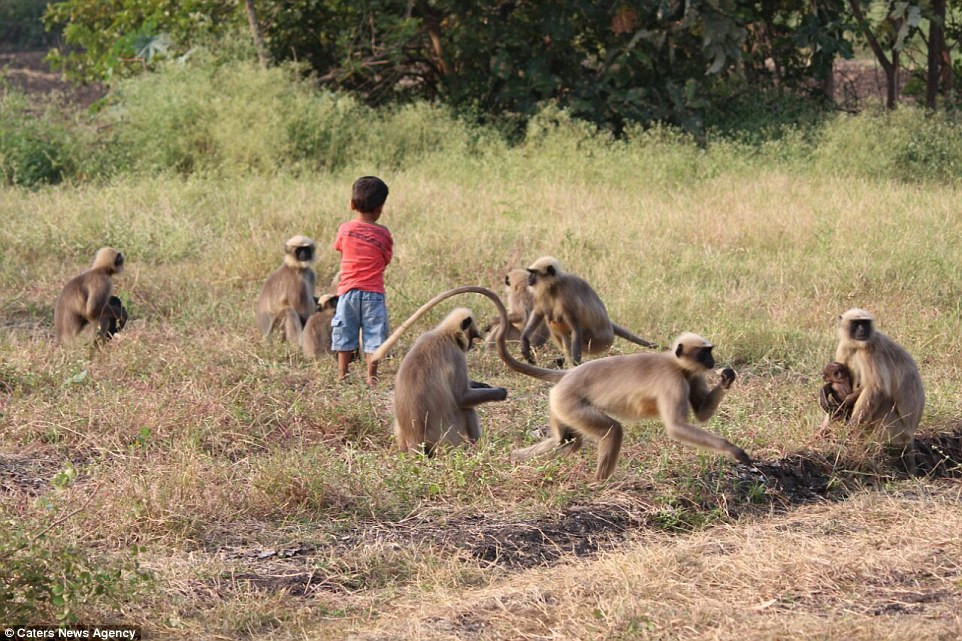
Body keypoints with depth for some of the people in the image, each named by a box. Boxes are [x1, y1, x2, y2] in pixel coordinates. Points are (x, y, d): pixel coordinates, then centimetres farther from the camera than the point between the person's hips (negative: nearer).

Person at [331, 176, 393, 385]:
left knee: (345, 335, 10)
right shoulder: (383, 234, -7)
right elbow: (386, 260, 4)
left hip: (348, 291, 2)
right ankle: (371, 376, 2)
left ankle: (342, 374, 13)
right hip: (373, 293, -1)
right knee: (373, 335, 4)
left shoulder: (344, 230, -3)